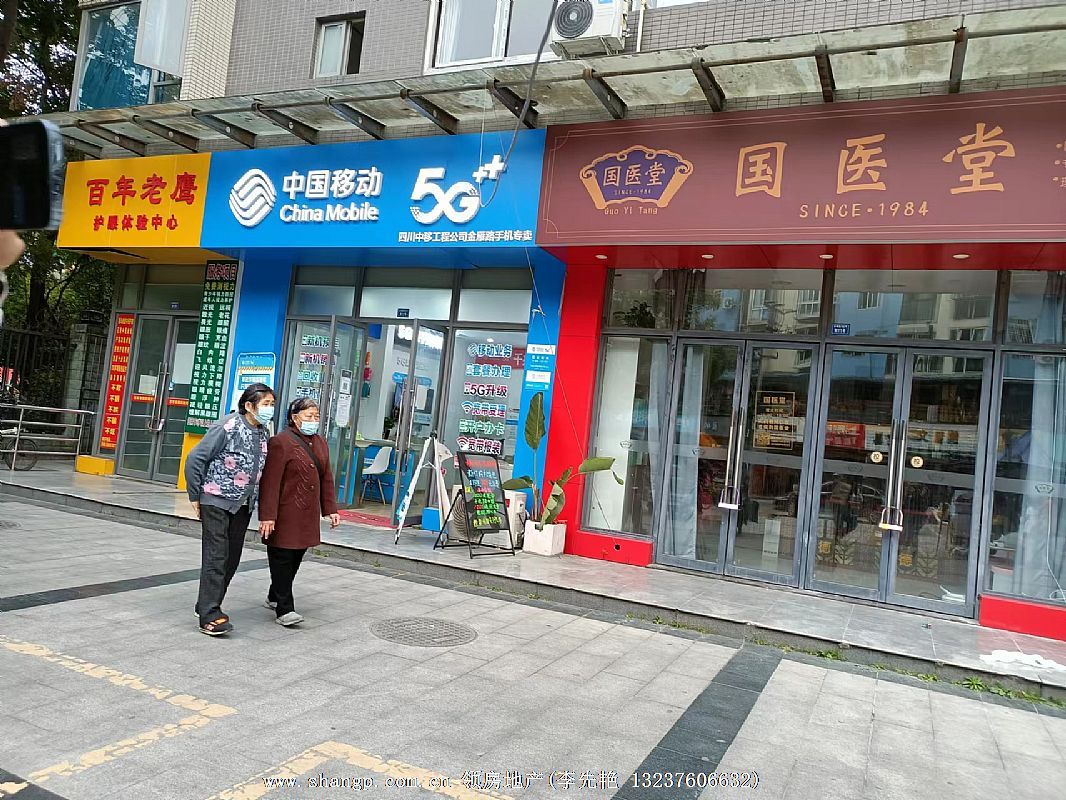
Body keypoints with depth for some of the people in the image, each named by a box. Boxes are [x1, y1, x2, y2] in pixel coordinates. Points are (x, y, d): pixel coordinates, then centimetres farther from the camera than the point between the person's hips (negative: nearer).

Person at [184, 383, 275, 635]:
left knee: (232, 558, 11)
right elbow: (195, 459, -12)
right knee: (216, 557, -7)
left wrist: (254, 501, 13)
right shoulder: (228, 427, -15)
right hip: (217, 501, -7)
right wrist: (195, 496, -8)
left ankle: (206, 606, 25)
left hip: (243, 506, 7)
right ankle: (210, 615, -3)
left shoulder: (263, 433, 6)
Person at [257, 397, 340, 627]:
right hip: (285, 515, -7)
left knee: (296, 558, 14)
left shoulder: (320, 443, 14)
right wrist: (268, 516, -18)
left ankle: (274, 597, 32)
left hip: (308, 514, 7)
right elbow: (270, 483, -15)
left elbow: (326, 479, 19)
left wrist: (330, 509, 14)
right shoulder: (281, 442, -11)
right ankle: (284, 610, 2)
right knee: (283, 558, -2)